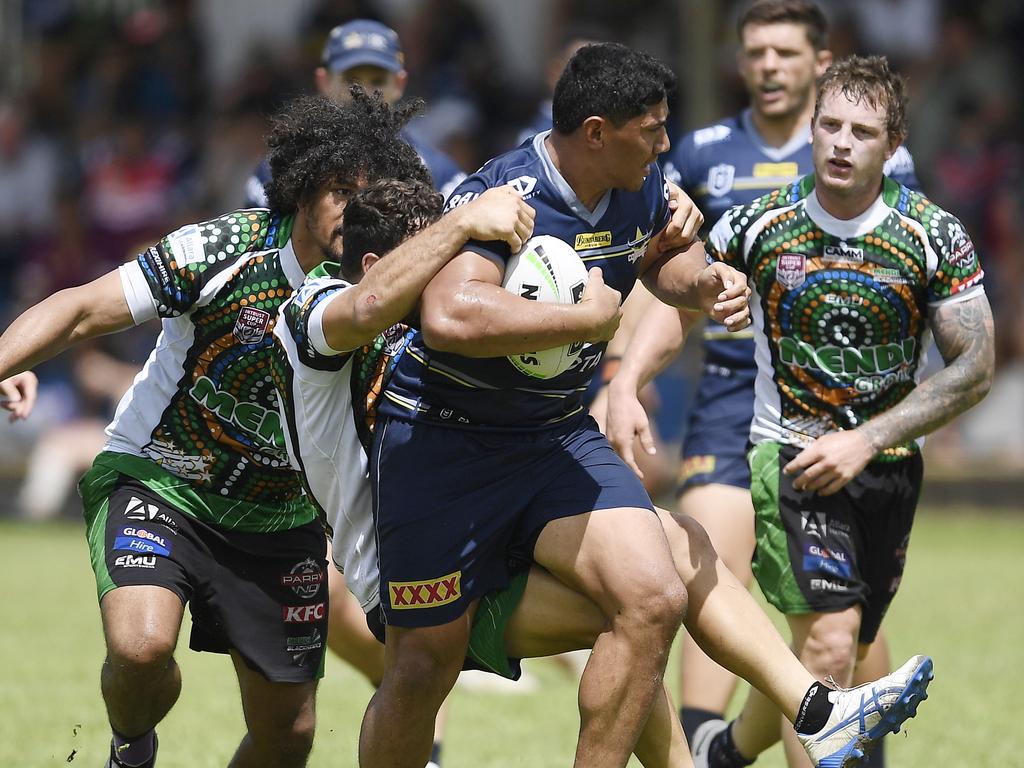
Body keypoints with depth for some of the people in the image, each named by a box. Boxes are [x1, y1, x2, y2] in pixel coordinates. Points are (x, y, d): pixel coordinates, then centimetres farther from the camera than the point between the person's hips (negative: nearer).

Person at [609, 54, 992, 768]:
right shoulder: (759, 224, -8)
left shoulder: (935, 237, -9)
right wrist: (624, 386, -9)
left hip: (888, 465, 2)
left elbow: (975, 368, -8)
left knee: (830, 655, 12)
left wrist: (865, 442, -17)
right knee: (827, 645, -20)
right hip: (791, 455, -2)